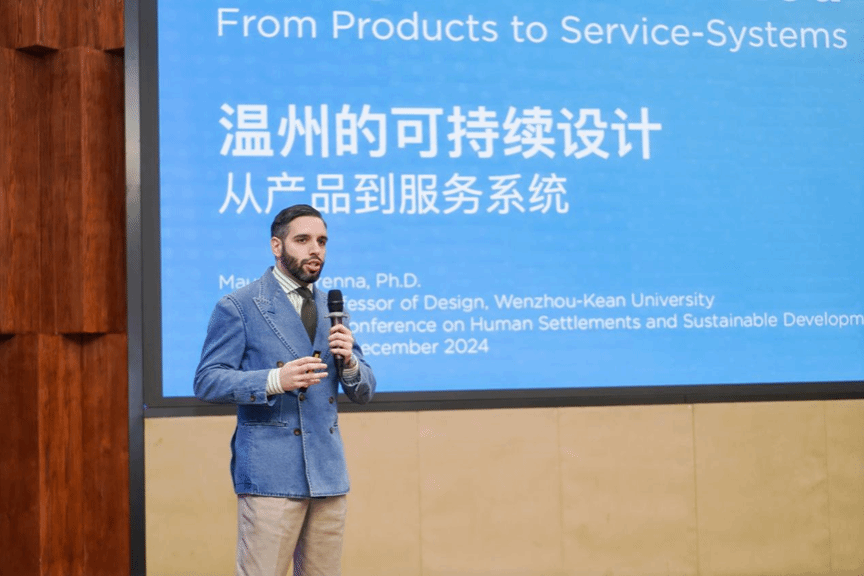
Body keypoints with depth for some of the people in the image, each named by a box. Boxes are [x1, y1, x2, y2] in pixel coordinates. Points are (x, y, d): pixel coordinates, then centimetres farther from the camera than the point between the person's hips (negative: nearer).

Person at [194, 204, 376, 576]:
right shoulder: (238, 307, -2)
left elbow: (364, 392, 17)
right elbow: (207, 381, -8)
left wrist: (349, 361, -6)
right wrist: (274, 380, -22)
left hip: (328, 472, 6)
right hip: (269, 473, -6)